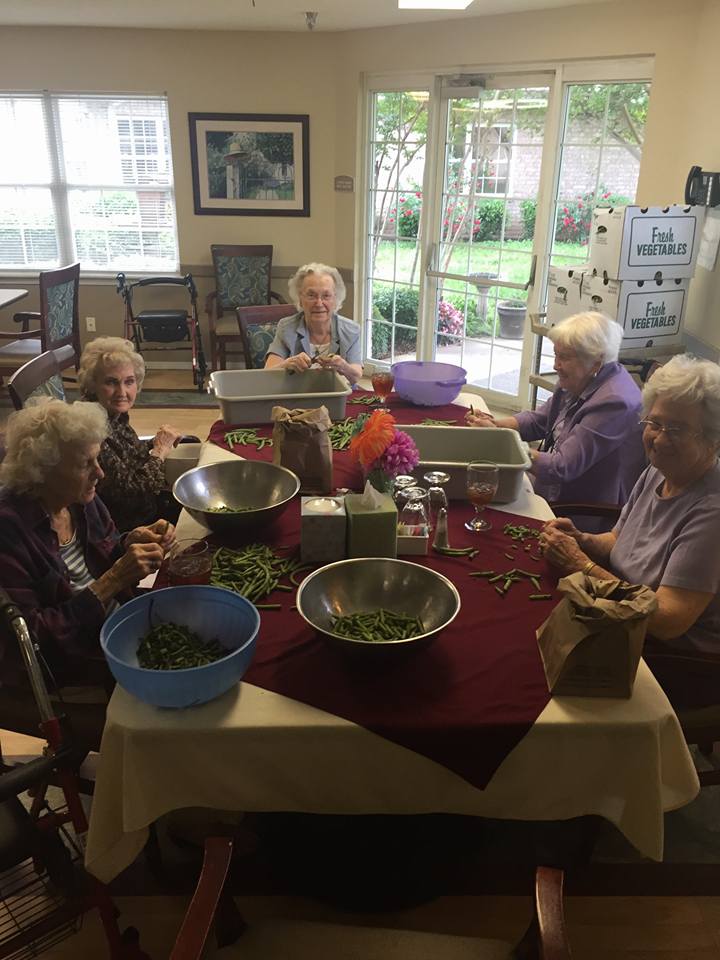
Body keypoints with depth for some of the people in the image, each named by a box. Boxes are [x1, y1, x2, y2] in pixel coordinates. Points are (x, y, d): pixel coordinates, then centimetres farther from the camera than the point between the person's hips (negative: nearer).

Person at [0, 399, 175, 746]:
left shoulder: (82, 501, -4)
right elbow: (34, 638, -24)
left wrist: (134, 542, -10)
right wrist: (112, 581, -30)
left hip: (116, 629, 7)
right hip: (61, 669, -7)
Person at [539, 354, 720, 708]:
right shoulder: (656, 474, 0)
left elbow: (668, 621, -28)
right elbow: (618, 541, 13)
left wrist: (582, 565, -23)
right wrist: (582, 540, -9)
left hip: (683, 666, -7)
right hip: (628, 628, 7)